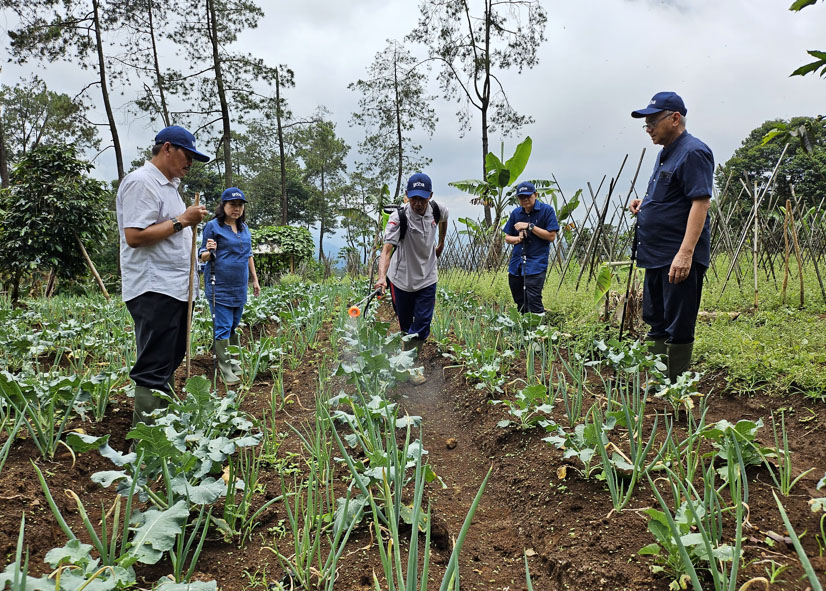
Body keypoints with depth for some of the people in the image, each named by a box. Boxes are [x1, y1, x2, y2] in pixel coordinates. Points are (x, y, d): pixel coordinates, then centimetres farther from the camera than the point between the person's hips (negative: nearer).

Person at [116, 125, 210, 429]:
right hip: (154, 290, -10)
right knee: (154, 370, -8)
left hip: (175, 289, 10)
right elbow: (135, 236, -21)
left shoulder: (168, 185, 20)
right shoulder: (141, 182, -11)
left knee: (170, 362, 15)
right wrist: (182, 221, -16)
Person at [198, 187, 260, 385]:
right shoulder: (213, 226, -6)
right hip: (219, 287, -6)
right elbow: (202, 257, -4)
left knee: (234, 327, 15)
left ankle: (235, 364, 26)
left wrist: (255, 279, 20)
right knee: (223, 328, -5)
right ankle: (226, 372, 0)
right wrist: (209, 251, -27)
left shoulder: (244, 228, 12)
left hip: (239, 287, 6)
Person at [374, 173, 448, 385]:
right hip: (401, 278, -2)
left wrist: (441, 244, 26)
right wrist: (382, 276, -49)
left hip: (427, 278, 3)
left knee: (422, 326, -3)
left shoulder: (437, 209, -10)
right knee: (405, 325, 12)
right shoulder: (398, 217, -23)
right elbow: (387, 248, -34)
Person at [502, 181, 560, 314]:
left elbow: (551, 236, -10)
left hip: (536, 263, -5)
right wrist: (518, 238, -7)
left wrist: (530, 226, -16)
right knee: (519, 302, 11)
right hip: (516, 263, 6)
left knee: (533, 300, -17)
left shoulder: (547, 210, -4)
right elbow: (507, 238, 16)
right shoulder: (516, 213, 10)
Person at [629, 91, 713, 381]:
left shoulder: (693, 152, -13)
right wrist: (644, 203, 9)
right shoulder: (665, 153, 17)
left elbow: (701, 201, -21)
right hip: (657, 256, 10)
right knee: (656, 322, 16)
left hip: (679, 259, -10)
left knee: (677, 329, -2)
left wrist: (685, 252, -28)